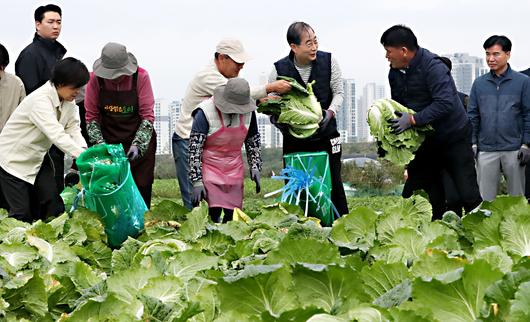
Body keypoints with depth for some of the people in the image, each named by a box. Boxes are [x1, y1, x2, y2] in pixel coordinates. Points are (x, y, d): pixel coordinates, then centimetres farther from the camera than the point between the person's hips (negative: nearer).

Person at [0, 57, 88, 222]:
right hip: (14, 160, -8)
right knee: (23, 214, -9)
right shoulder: (40, 100, -31)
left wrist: (85, 151, -28)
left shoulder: (68, 101, -5)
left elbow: (73, 129, -8)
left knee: (53, 205, 2)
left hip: (38, 158, 8)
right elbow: (56, 134, -40)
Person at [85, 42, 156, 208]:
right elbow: (91, 116, -3)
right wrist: (99, 143, -16)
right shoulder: (95, 79, -10)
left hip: (140, 140, -1)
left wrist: (138, 144, -21)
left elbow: (148, 115, -10)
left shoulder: (141, 76, -13)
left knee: (141, 187, -2)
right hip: (108, 140, 1)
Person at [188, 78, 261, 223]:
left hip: (235, 170, 4)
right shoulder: (205, 112, -17)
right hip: (209, 168, -4)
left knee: (233, 215, 2)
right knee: (214, 214, -14)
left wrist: (255, 167, 6)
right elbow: (195, 149, -16)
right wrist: (197, 182, -20)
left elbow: (253, 140, 15)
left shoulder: (248, 112, -2)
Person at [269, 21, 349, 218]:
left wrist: (331, 112, -16)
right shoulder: (279, 69, -7)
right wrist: (279, 122, -19)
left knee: (334, 185, 3)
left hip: (326, 135, 0)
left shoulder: (328, 61, -5)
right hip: (294, 140, 0)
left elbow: (339, 93, 4)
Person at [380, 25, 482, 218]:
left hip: (453, 138, -8)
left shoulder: (433, 68, -23)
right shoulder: (395, 73, 3)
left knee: (468, 194, -8)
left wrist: (413, 119, -36)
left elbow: (445, 103, -33)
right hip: (425, 142, 8)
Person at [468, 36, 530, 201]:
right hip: (486, 150, 2)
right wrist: (472, 144, 3)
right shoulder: (479, 83, 6)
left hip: (514, 150, -2)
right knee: (485, 197, 5)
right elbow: (473, 116, 9)